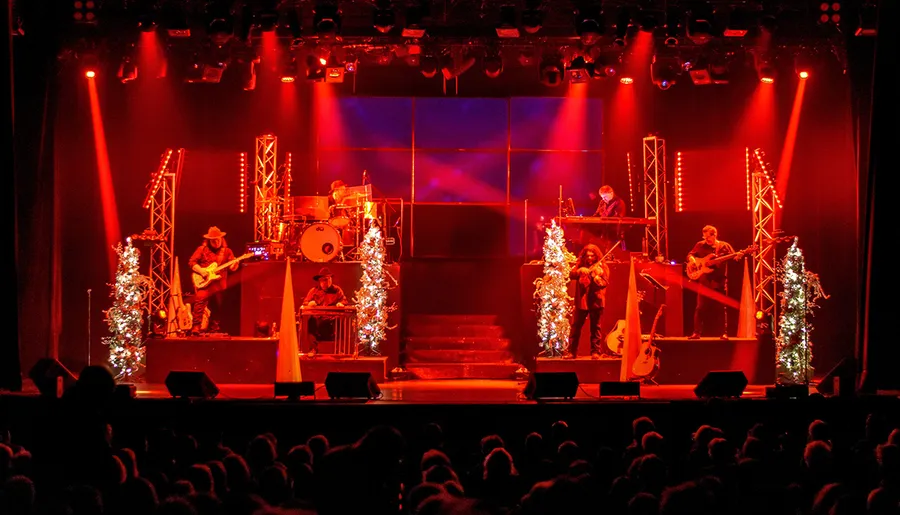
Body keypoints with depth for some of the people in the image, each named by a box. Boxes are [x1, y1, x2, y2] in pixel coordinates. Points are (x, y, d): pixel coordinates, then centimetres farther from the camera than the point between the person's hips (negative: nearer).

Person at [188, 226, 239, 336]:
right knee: (200, 299, -25)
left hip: (220, 283, 3)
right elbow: (191, 262, 2)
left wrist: (234, 265, -15)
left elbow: (232, 267, 8)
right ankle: (196, 327, -24)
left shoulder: (226, 251, 11)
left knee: (218, 306, 8)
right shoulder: (202, 249, 5)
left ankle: (212, 327, 27)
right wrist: (201, 270, -13)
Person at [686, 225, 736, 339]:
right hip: (704, 281, 1)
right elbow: (690, 254, 14)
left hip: (720, 281, -1)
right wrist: (692, 259, -8)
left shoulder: (724, 246, 3)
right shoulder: (700, 245, 9)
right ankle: (697, 332, 3)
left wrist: (737, 257, -24)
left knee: (721, 308, 2)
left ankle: (724, 333, 6)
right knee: (701, 307, -1)